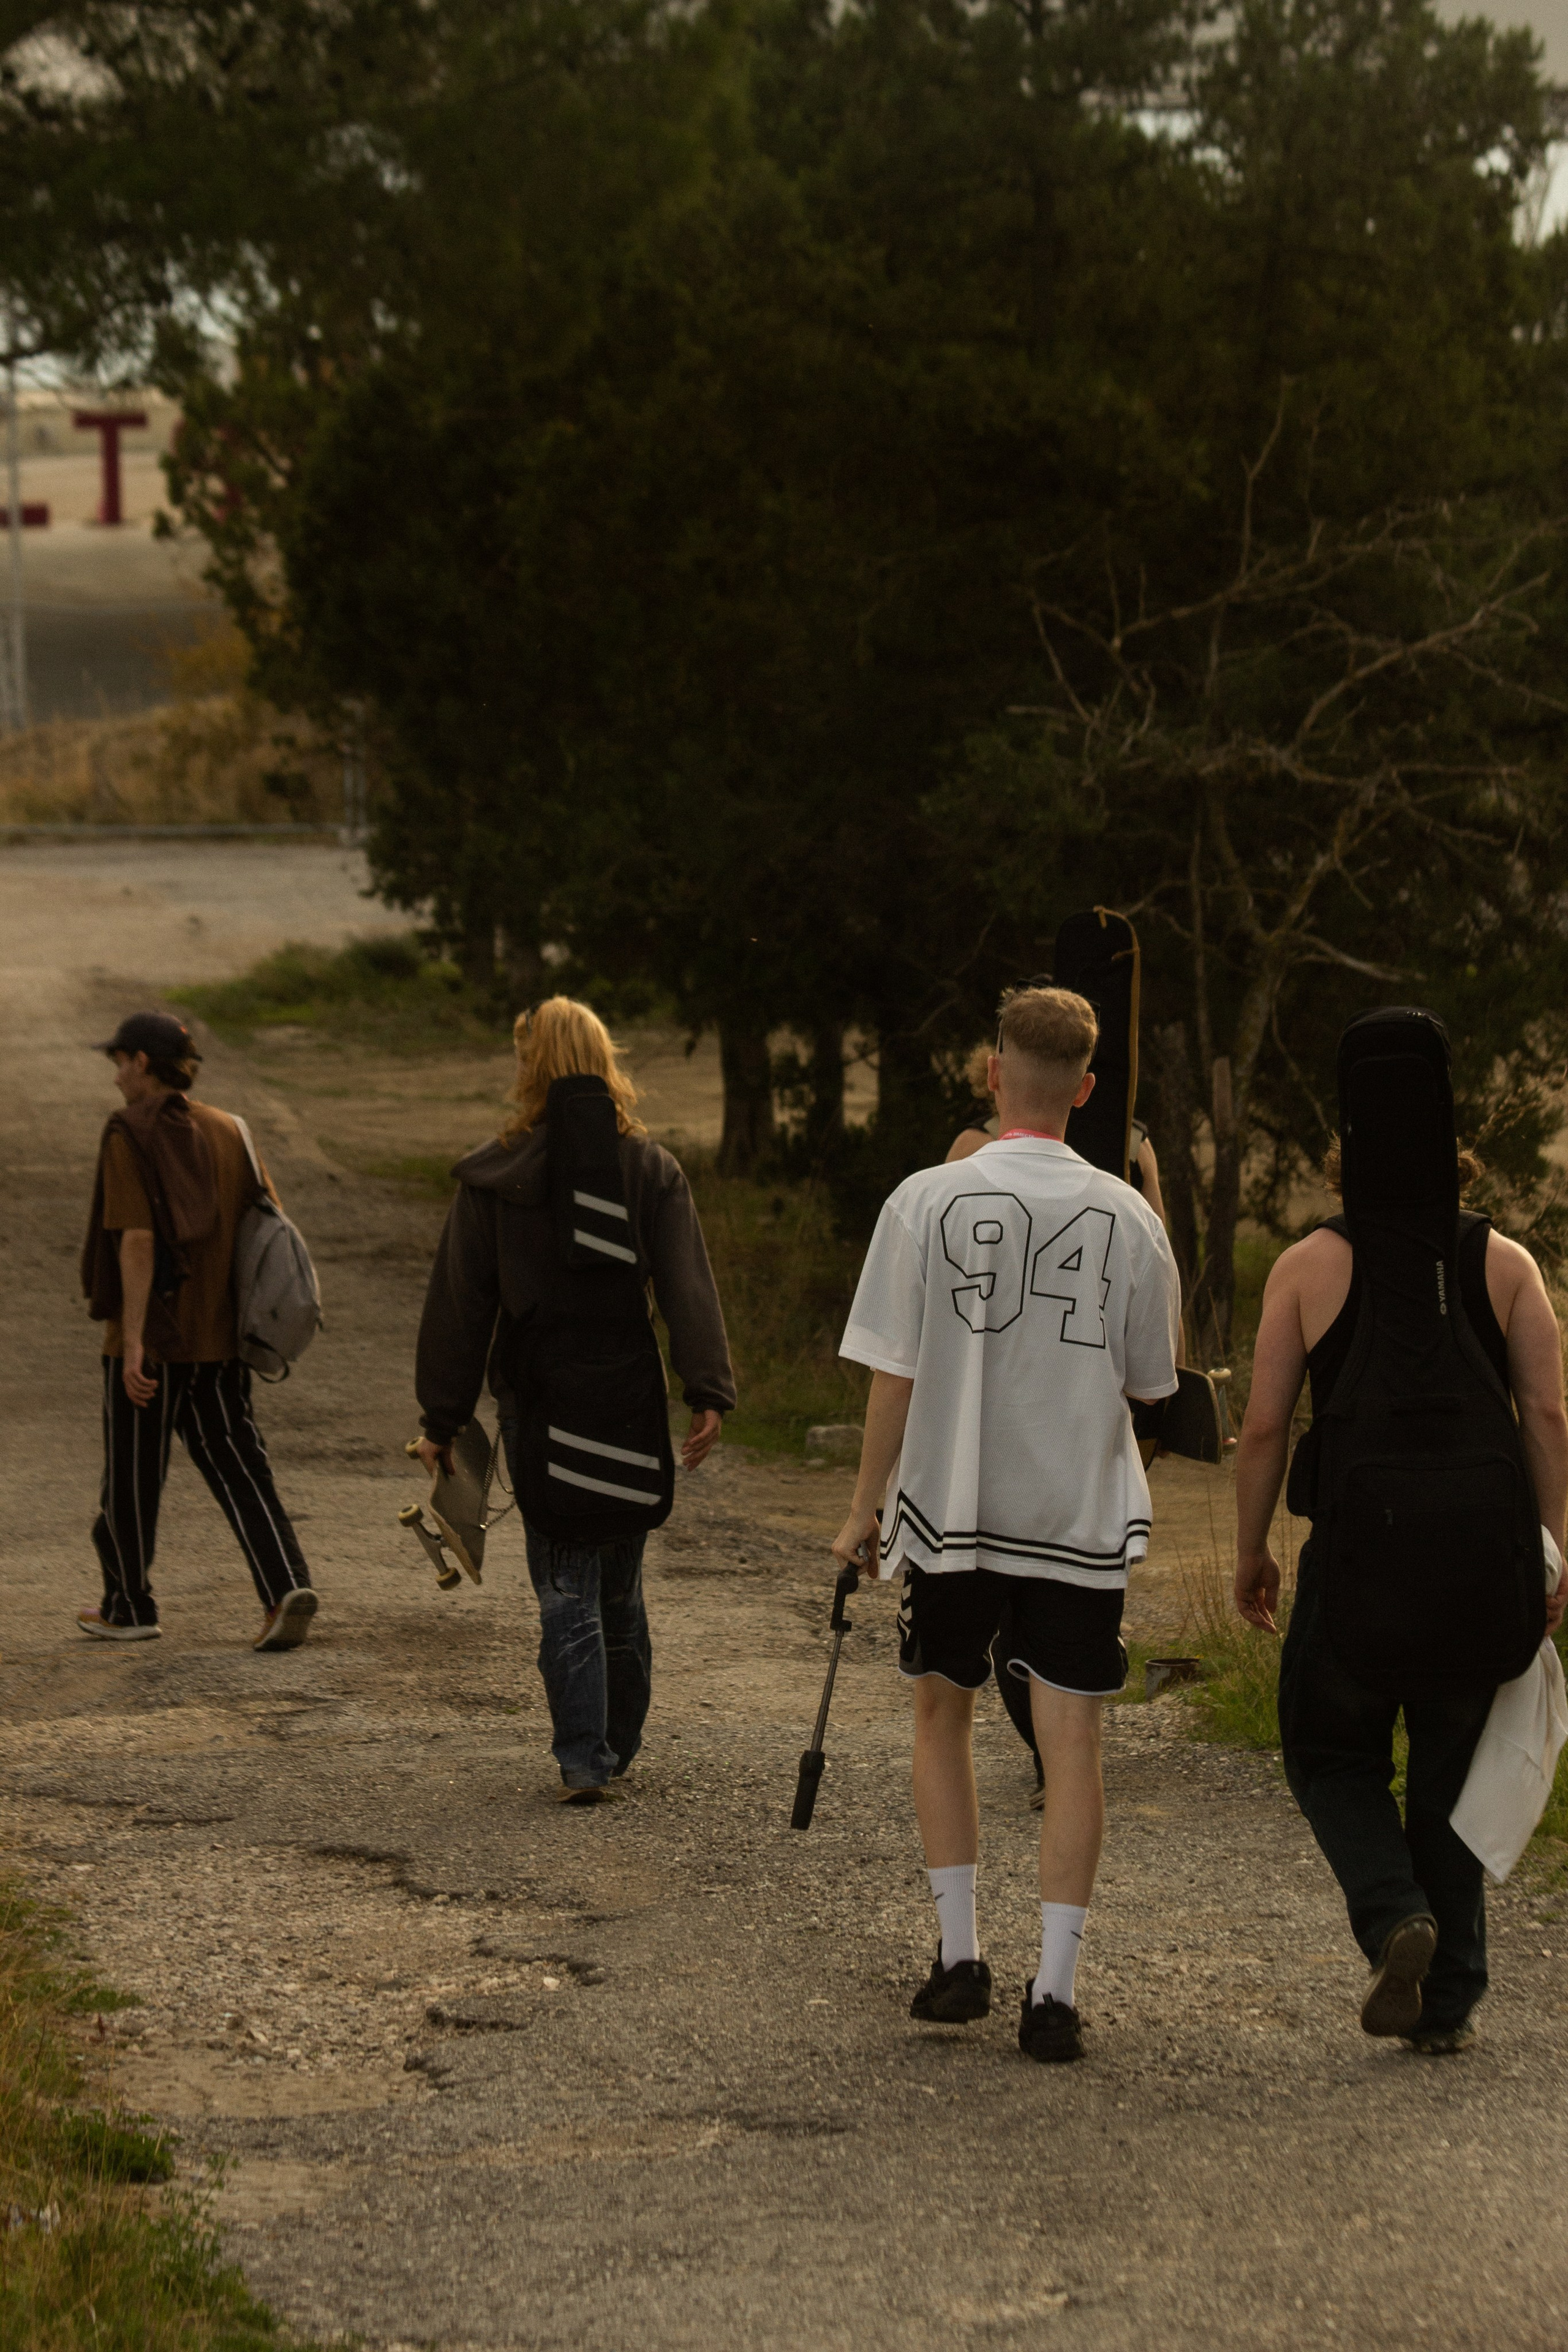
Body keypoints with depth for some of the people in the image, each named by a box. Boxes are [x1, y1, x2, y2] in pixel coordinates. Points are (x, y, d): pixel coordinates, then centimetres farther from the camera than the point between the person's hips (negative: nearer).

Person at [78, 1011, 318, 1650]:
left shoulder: (129, 1138, -12)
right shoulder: (226, 1131, 7)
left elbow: (137, 1241, -18)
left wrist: (134, 1343, -19)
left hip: (151, 1334, -5)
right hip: (220, 1334, 5)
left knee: (132, 1474, 9)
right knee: (235, 1464, 6)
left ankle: (129, 1606, 21)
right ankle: (286, 1586, -11)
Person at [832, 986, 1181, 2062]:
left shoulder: (926, 1202, -8)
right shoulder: (1128, 1216, -4)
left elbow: (894, 1376, -5)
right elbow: (1151, 1379, 6)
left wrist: (865, 1506, 6)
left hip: (952, 1509, 0)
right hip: (1083, 1516, 0)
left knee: (944, 1713, 18)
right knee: (1072, 1742, 3)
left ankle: (960, 1955, 18)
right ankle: (1055, 1991, 0)